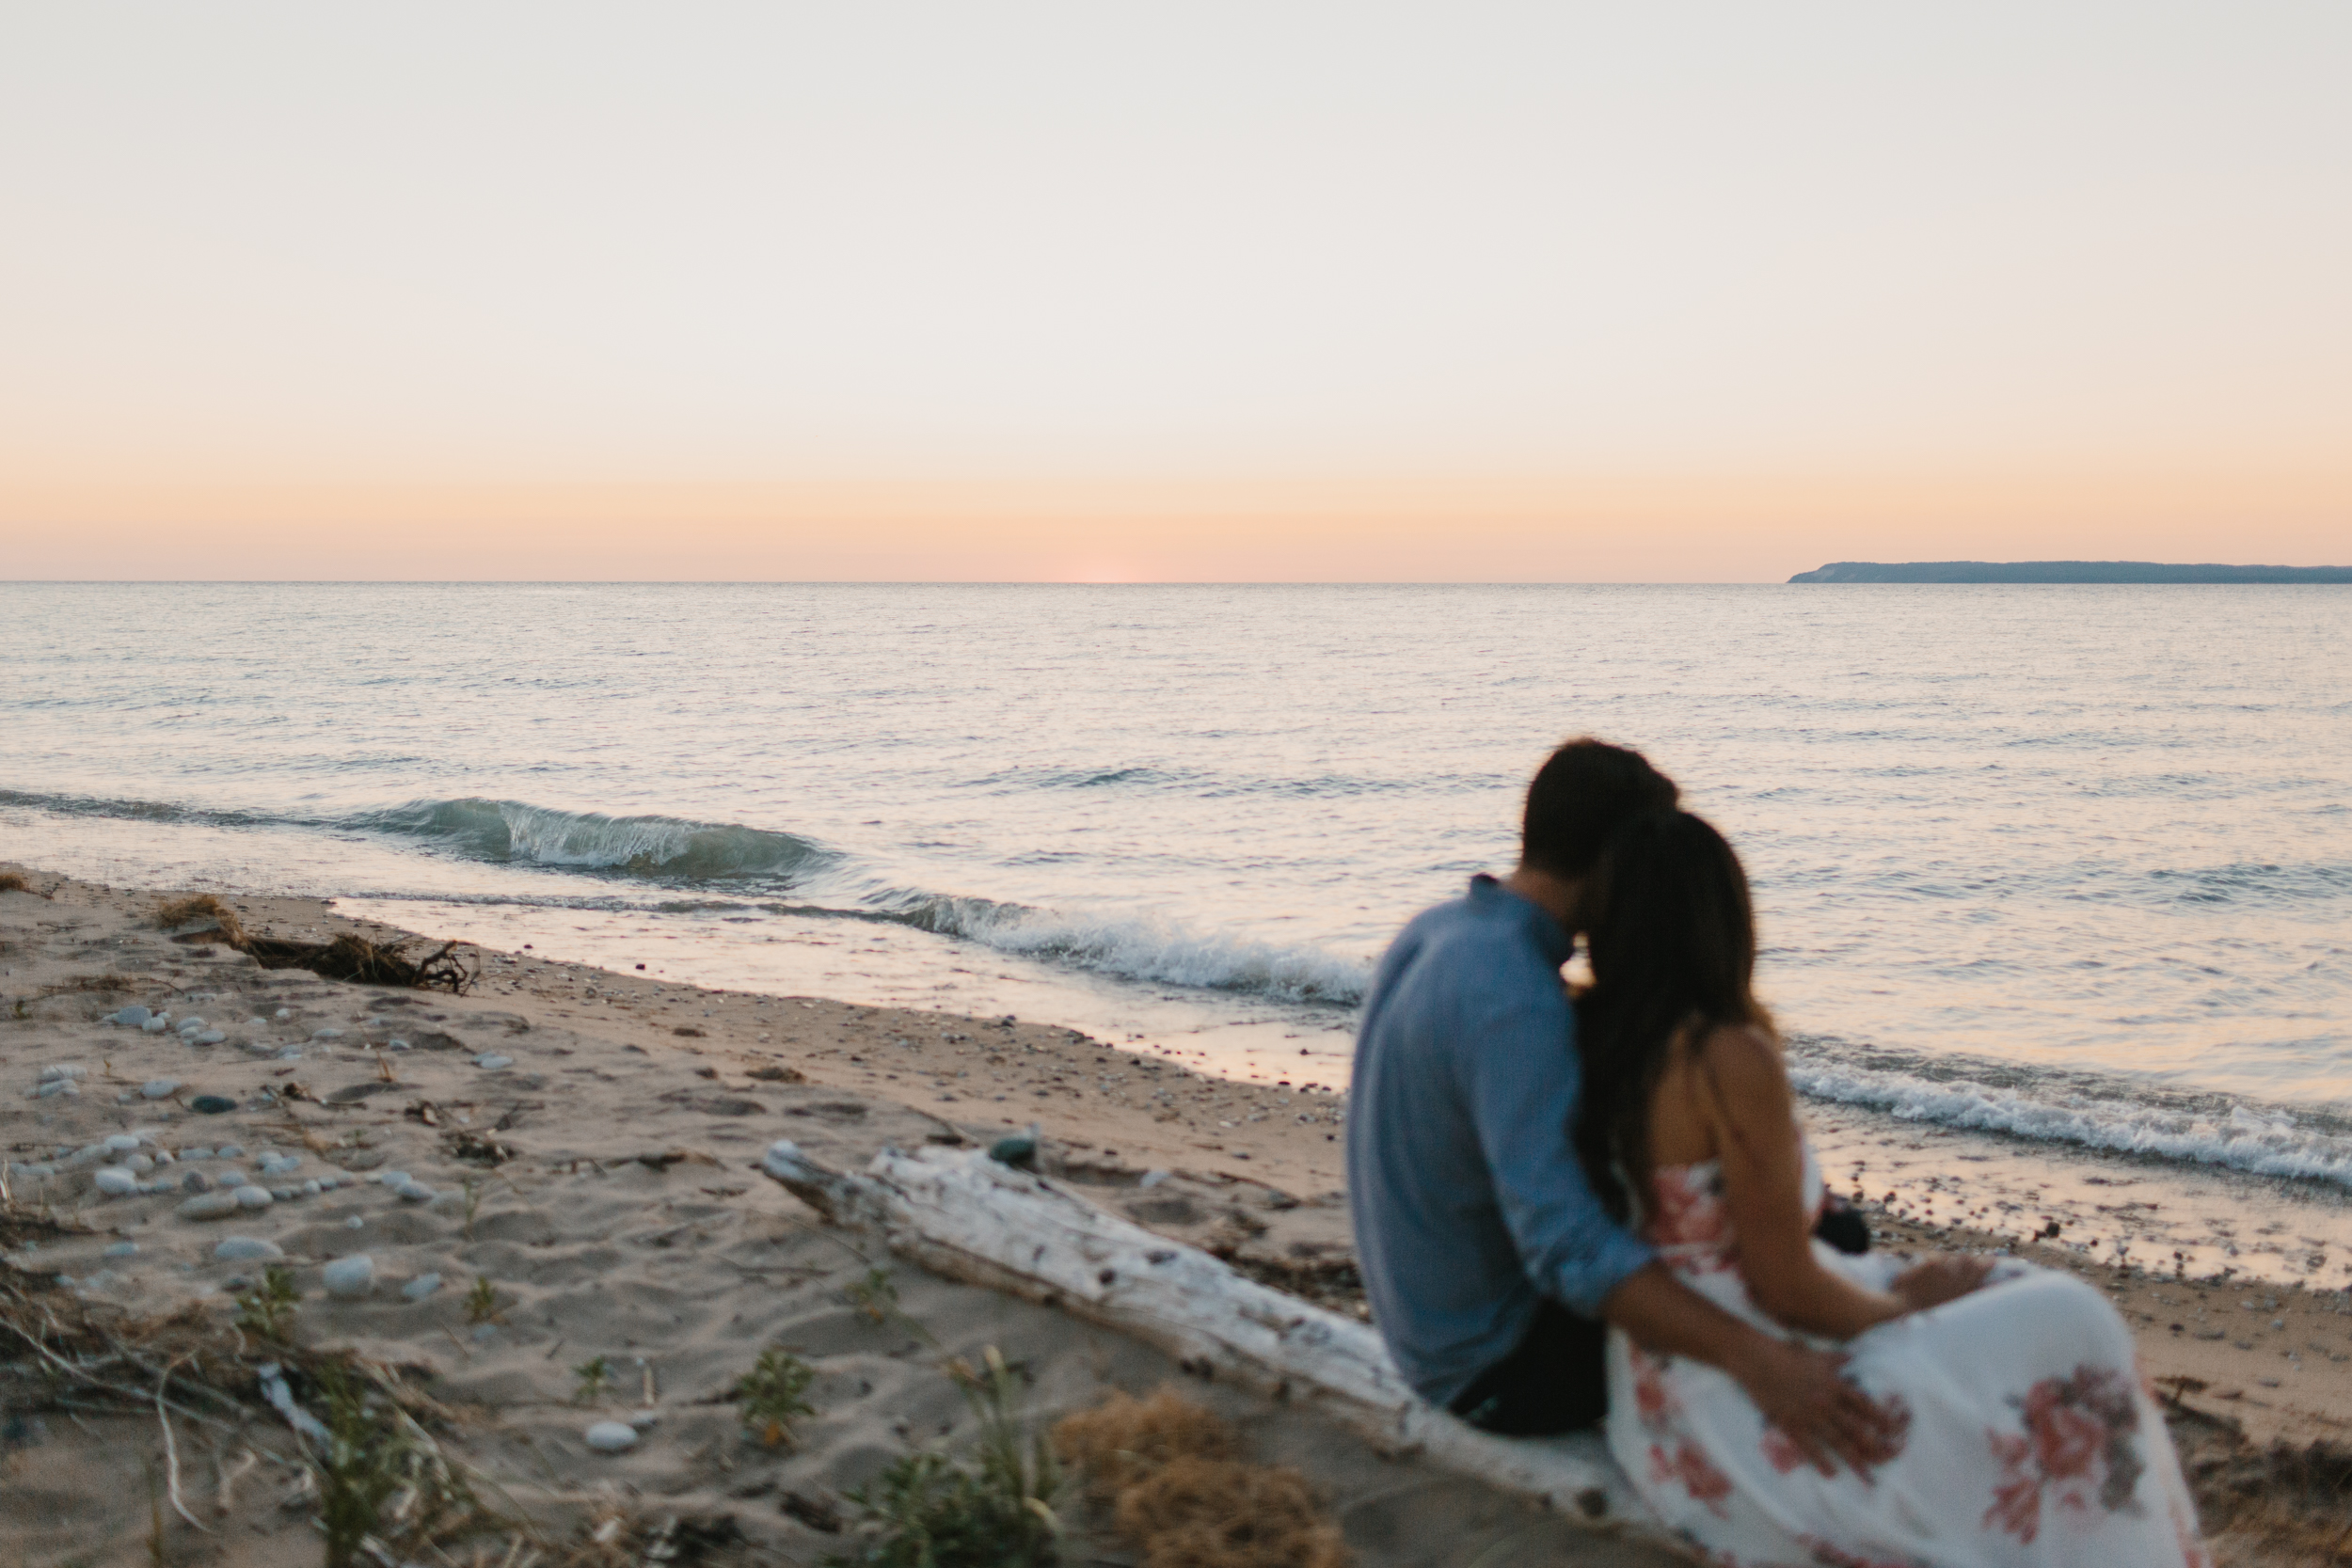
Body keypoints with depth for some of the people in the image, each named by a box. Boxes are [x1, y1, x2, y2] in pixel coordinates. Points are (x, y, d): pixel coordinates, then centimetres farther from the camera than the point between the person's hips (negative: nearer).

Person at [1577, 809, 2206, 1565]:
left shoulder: (1589, 1037, -1)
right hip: (1737, 1408, -9)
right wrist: (1909, 1305, -2)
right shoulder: (1733, 1061, -25)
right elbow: (1791, 1291, -18)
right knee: (2063, 1340, 0)